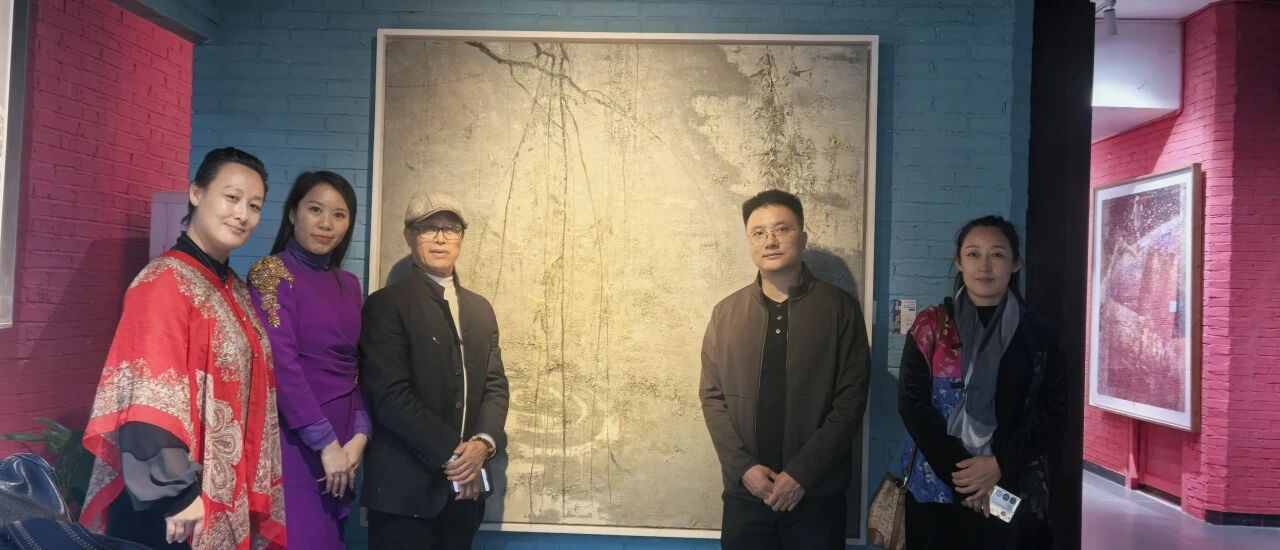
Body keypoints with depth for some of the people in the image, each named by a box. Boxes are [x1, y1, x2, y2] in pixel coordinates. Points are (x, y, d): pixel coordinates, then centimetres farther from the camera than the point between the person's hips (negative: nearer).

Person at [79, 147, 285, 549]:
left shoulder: (236, 291, 10)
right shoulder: (167, 281, -15)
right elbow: (150, 397, -21)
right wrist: (175, 492, -22)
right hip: (167, 506, -8)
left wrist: (252, 488, 12)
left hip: (226, 500, 8)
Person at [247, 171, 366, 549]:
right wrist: (325, 442, -16)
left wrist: (359, 434, -3)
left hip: (342, 440, 6)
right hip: (294, 438, -6)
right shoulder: (272, 273, -7)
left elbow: (359, 366, 10)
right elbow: (281, 363, -15)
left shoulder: (349, 285, 12)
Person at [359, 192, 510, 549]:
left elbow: (495, 384, 8)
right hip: (406, 486, -5)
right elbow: (390, 393, -14)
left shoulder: (480, 308, 14)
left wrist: (484, 442, -10)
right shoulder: (386, 305, -6)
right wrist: (450, 452, -15)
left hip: (466, 486, 6)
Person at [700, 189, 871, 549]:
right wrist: (743, 467, -9)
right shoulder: (726, 313, 4)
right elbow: (712, 397, 3)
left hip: (818, 493, -2)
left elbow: (852, 398, -7)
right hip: (745, 492, 2)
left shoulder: (840, 308, -3)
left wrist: (801, 472, -12)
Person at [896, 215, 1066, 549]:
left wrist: (1000, 466, -12)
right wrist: (958, 470, -13)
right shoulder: (931, 326, 1)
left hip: (1013, 495, 0)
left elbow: (1053, 413, 0)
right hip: (936, 490, 0)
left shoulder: (1034, 334, 3)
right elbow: (912, 403, -4)